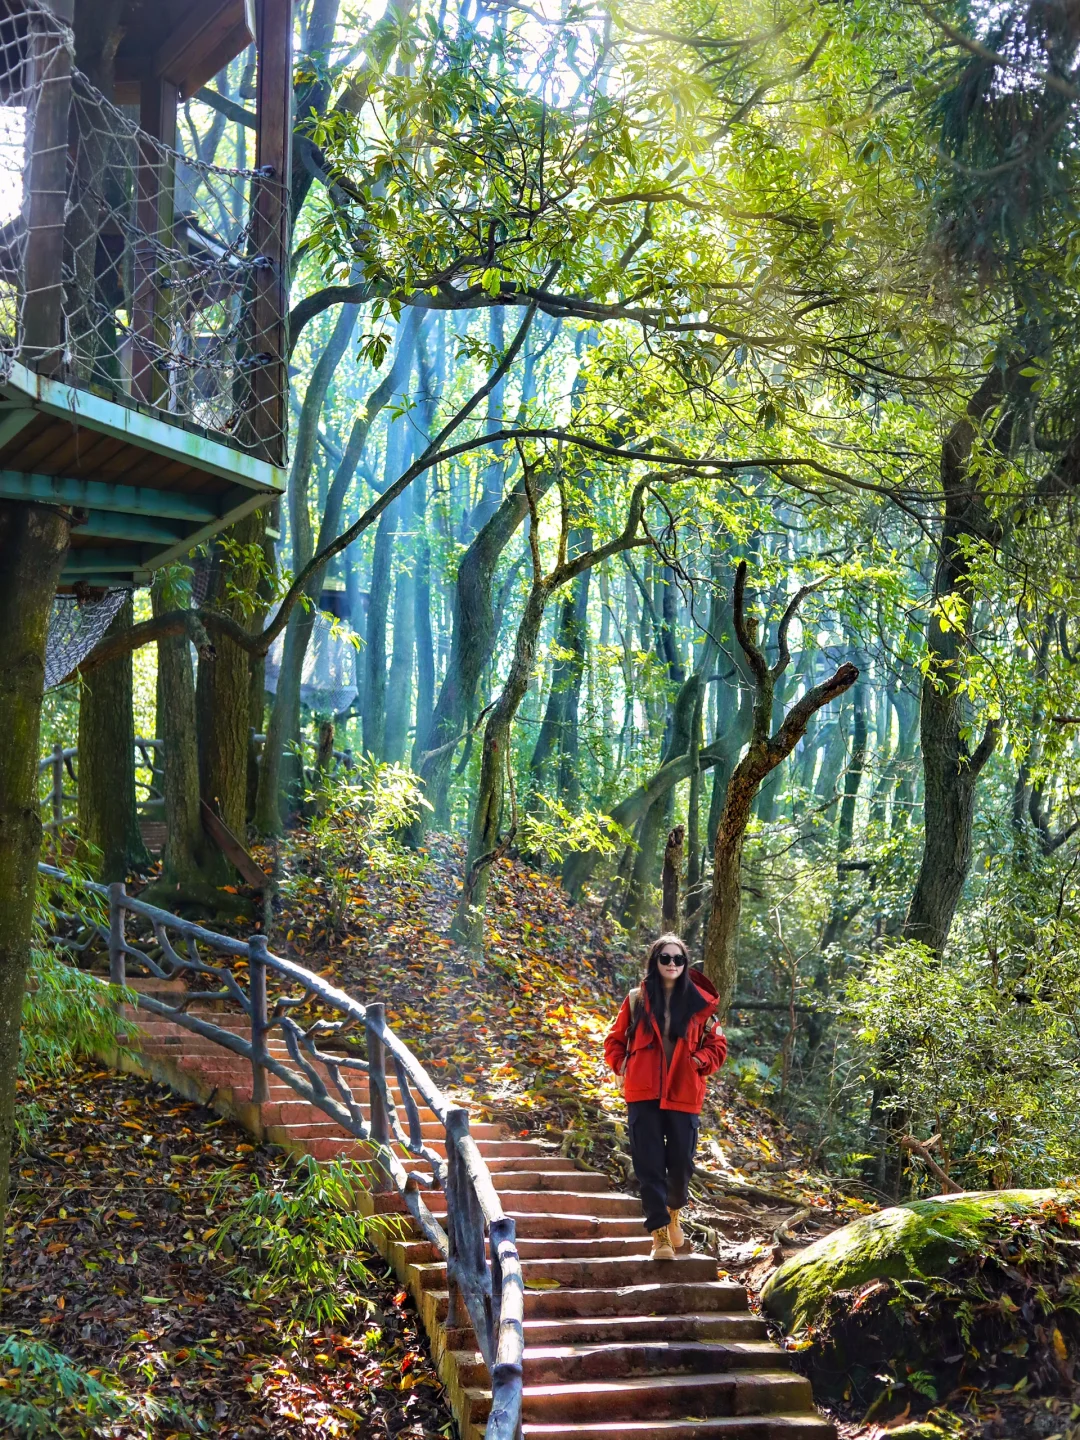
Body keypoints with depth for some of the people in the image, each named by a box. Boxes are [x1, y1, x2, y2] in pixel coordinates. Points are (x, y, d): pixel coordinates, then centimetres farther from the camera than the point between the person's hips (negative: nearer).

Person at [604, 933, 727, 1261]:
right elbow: (614, 1041, 15)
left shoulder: (699, 1003, 5)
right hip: (643, 1095, 0)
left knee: (681, 1163, 4)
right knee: (649, 1165, -6)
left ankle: (672, 1212, 35)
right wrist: (623, 1067, 0)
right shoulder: (637, 1000, 6)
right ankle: (660, 1234, -1)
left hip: (683, 1095, 1)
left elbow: (717, 1046, 12)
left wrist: (699, 1061, -5)